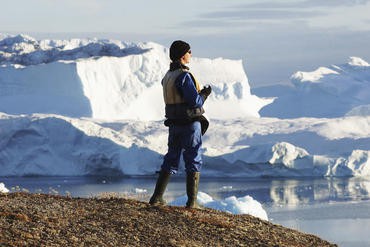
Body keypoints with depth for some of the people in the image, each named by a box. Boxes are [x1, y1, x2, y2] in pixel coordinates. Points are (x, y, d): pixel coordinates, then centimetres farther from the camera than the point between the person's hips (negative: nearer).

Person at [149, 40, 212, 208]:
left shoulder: (168, 76, 11)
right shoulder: (184, 76, -17)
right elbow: (195, 101, -20)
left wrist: (200, 93, 15)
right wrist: (205, 94, 0)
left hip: (173, 124, 8)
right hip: (190, 123, -8)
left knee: (171, 160, 13)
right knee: (193, 161, 1)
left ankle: (157, 198, 9)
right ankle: (192, 201, 0)